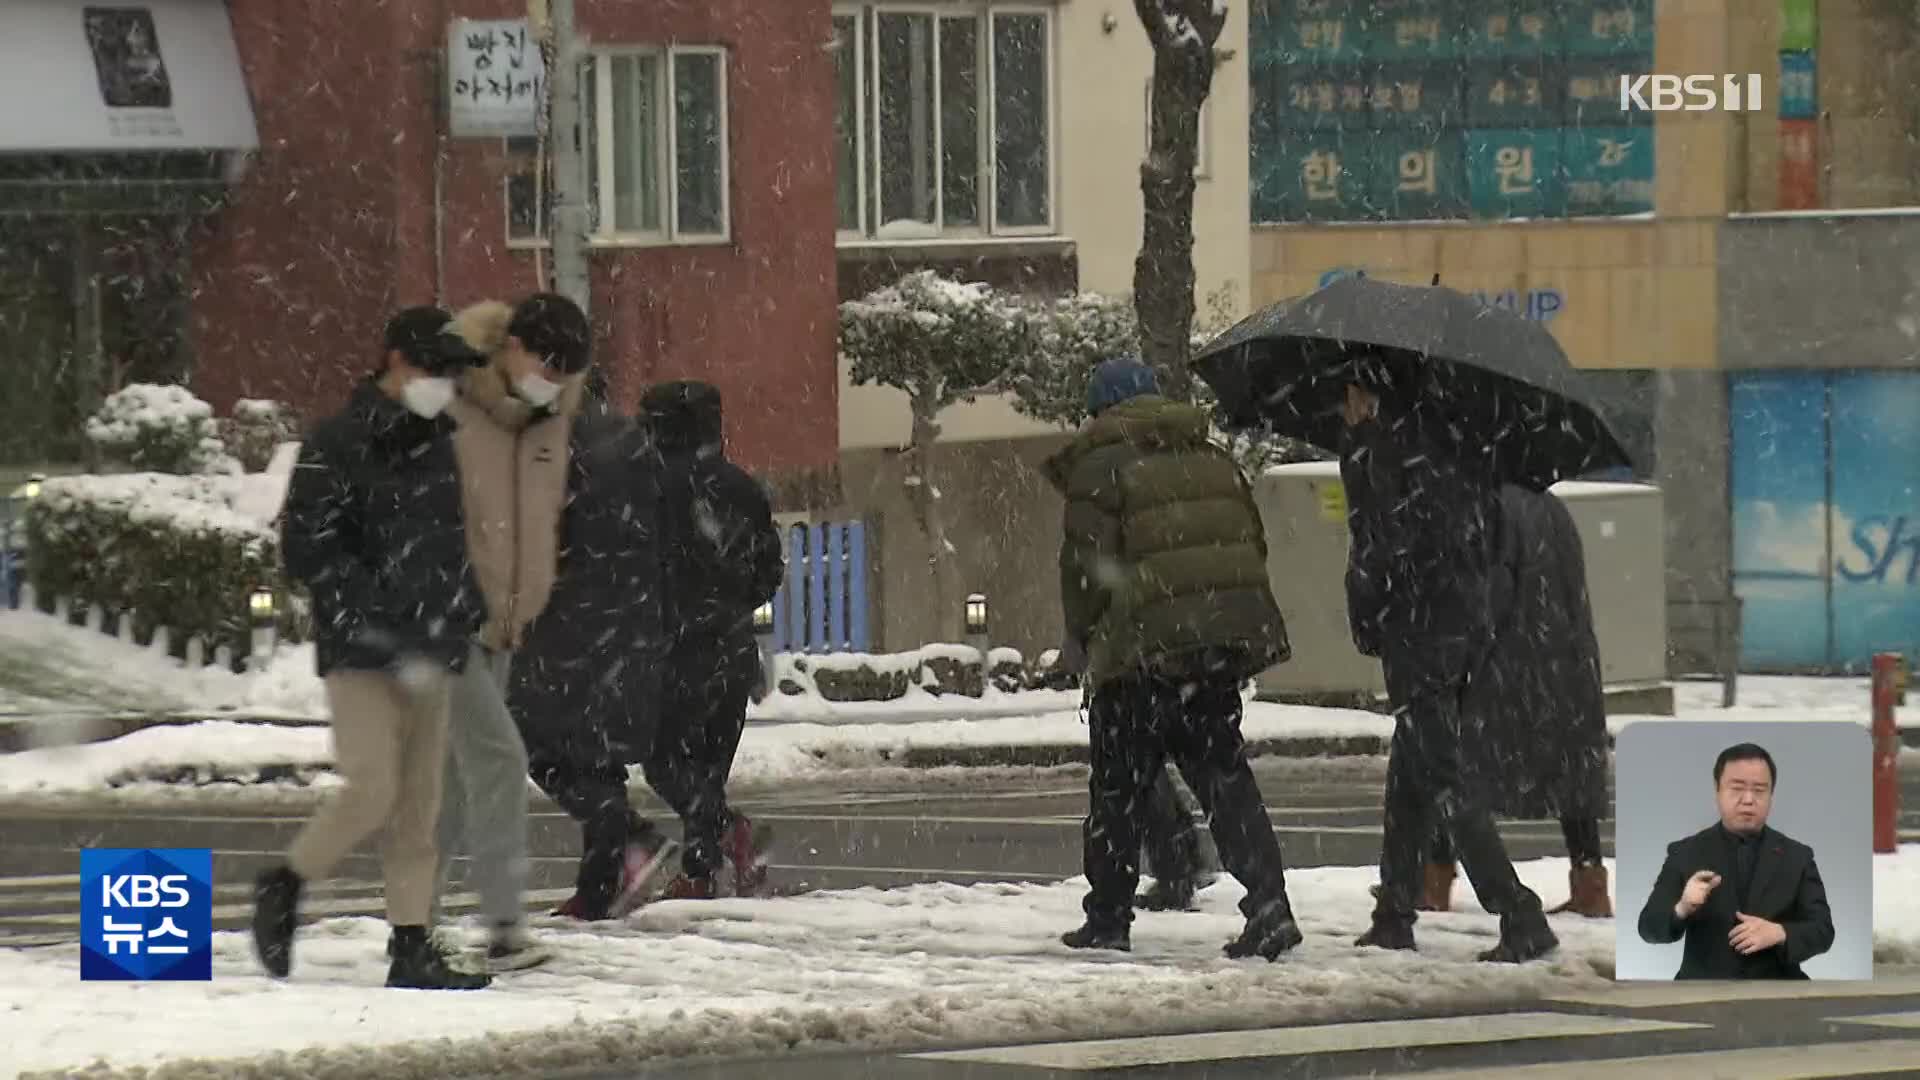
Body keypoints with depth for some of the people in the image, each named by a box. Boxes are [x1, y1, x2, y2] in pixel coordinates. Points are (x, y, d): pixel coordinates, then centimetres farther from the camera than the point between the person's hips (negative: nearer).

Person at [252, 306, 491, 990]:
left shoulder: (439, 446, 14)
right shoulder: (338, 445, -9)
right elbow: (308, 550, -15)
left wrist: (461, 615, 10)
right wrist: (389, 627, -20)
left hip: (426, 659, 7)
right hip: (360, 653, -7)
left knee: (419, 807, 4)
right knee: (372, 793, -15)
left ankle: (411, 950, 5)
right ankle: (284, 886, 7)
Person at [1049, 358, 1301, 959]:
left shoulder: (1100, 466, -4)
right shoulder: (1212, 461, 16)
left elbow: (1086, 565, -7)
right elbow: (1253, 544, 17)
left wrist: (1086, 639, 8)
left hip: (1143, 646, -5)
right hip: (1225, 638, 5)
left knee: (1119, 785, 7)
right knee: (1222, 773, 7)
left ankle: (1108, 918, 11)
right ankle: (1269, 905, -8)